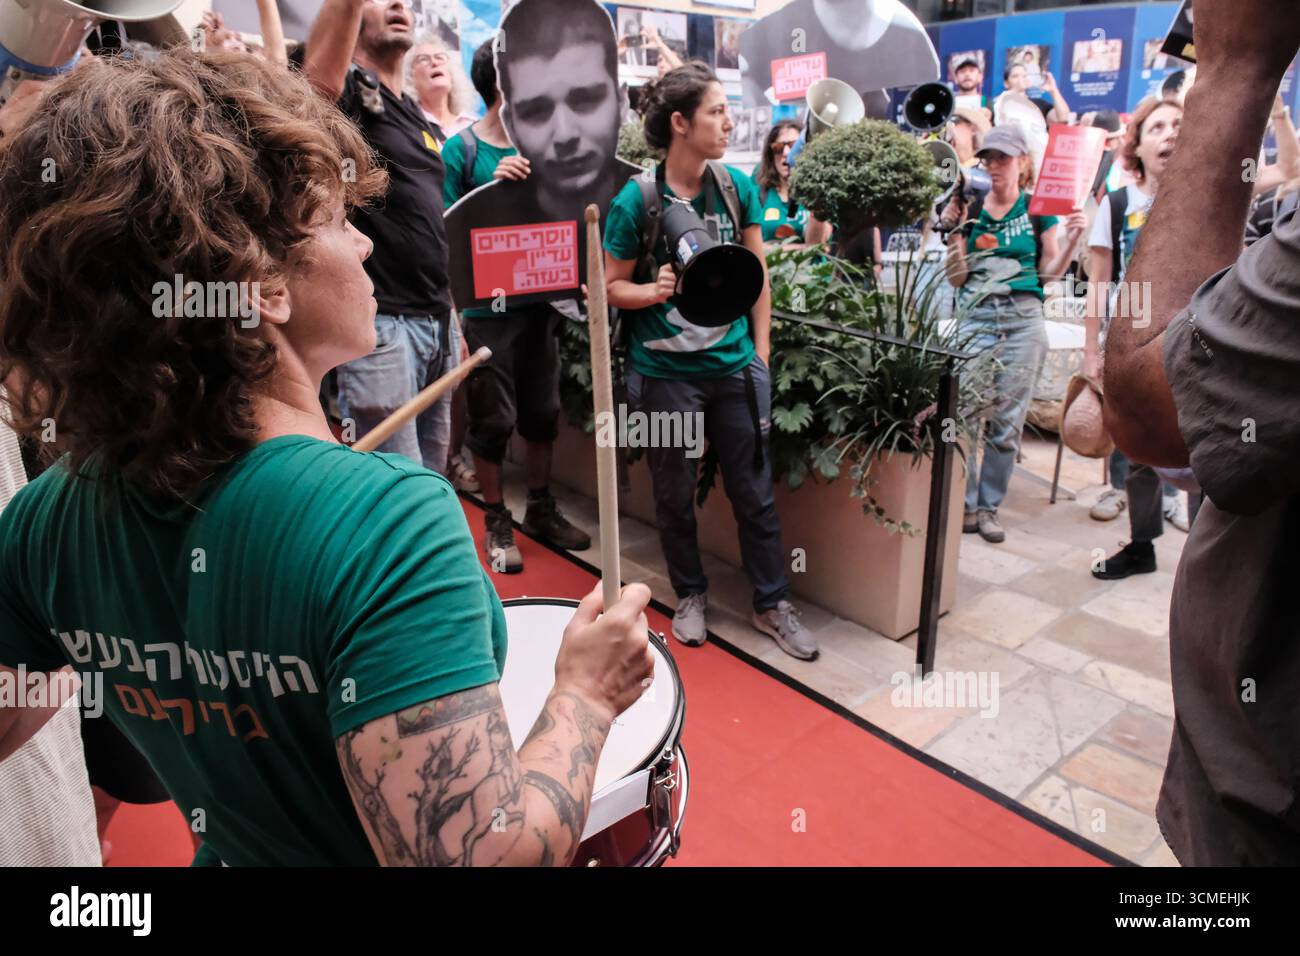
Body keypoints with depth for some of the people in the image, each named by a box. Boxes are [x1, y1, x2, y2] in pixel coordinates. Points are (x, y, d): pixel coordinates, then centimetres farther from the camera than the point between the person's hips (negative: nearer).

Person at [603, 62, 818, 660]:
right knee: (674, 494, 11)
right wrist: (654, 290, -22)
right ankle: (690, 595, 33)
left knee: (754, 492, 9)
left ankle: (772, 604, 25)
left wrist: (761, 351, 4)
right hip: (664, 372, -2)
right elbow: (612, 286, -2)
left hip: (735, 366, 3)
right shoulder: (635, 201, -9)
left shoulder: (739, 187, 1)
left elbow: (757, 275, 8)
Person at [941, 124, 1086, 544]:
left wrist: (1071, 240, -7)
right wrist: (954, 232, -4)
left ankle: (989, 508, 12)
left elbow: (1050, 273, 9)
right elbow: (957, 278, 7)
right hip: (977, 317, 1)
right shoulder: (970, 209, 9)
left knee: (1006, 421, 2)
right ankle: (965, 505, 5)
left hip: (1024, 320, 0)